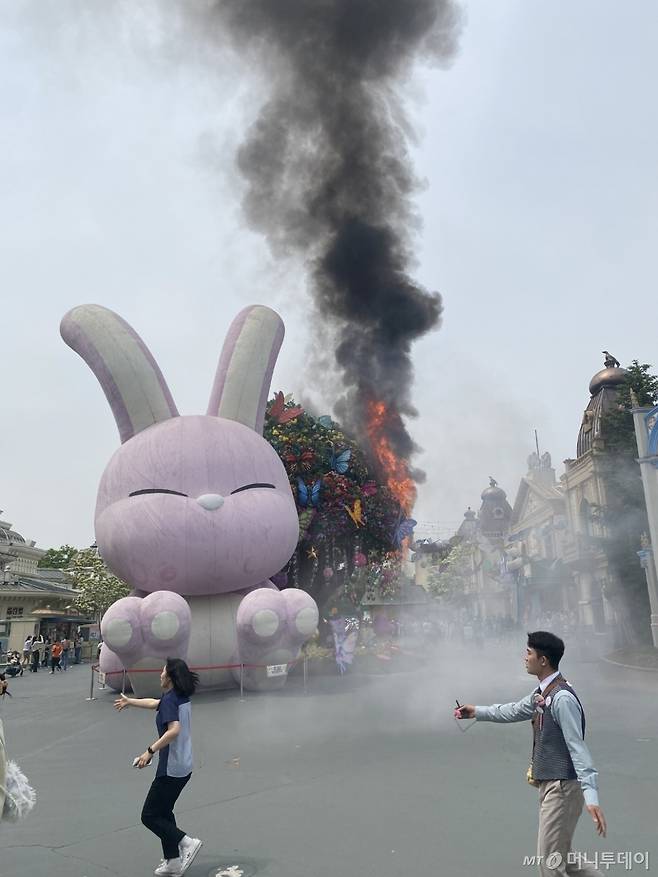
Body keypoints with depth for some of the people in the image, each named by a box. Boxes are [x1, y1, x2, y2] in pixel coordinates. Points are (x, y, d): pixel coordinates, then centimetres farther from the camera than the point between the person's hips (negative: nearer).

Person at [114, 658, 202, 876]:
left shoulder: (170, 700, -19)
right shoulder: (181, 698, 9)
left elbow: (174, 729, -33)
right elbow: (155, 703, 26)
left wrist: (150, 751, -28)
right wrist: (130, 701, 36)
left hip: (171, 769, -9)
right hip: (183, 767, 9)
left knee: (150, 816, 4)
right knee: (164, 813, 20)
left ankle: (187, 842, -2)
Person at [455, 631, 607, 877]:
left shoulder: (562, 698, -22)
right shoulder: (542, 693, 7)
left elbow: (578, 748, -26)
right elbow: (515, 711, 24)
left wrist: (591, 798, -30)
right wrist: (477, 712, 31)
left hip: (563, 787, -10)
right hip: (549, 784, 10)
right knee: (561, 856, 21)